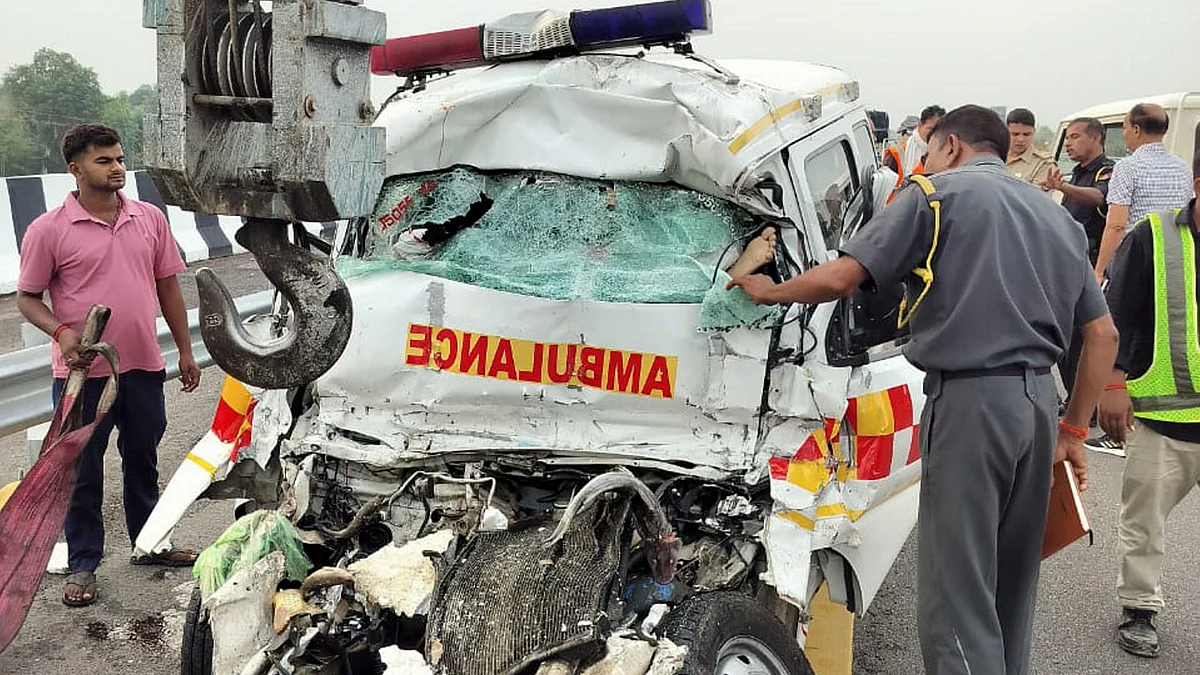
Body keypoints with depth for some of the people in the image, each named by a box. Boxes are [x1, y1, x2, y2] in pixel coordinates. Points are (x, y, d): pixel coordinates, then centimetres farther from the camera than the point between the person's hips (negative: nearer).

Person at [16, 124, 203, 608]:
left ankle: (150, 544, 36)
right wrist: (62, 332, -21)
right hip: (83, 374, -3)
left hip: (143, 368, 4)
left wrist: (185, 351, 9)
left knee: (143, 462, 19)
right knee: (83, 473, 8)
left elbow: (167, 285, 10)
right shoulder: (49, 230, -8)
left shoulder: (150, 218, 3)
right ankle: (82, 566, 22)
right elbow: (27, 298, -2)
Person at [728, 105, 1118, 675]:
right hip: (1038, 397, 7)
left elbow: (838, 279, -11)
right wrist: (1074, 430, 21)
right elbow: (1103, 334, 16)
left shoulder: (938, 194, 0)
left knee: (957, 593, -4)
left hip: (969, 397, -7)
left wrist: (768, 291, 7)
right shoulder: (1057, 217, 19)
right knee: (1011, 585, 19)